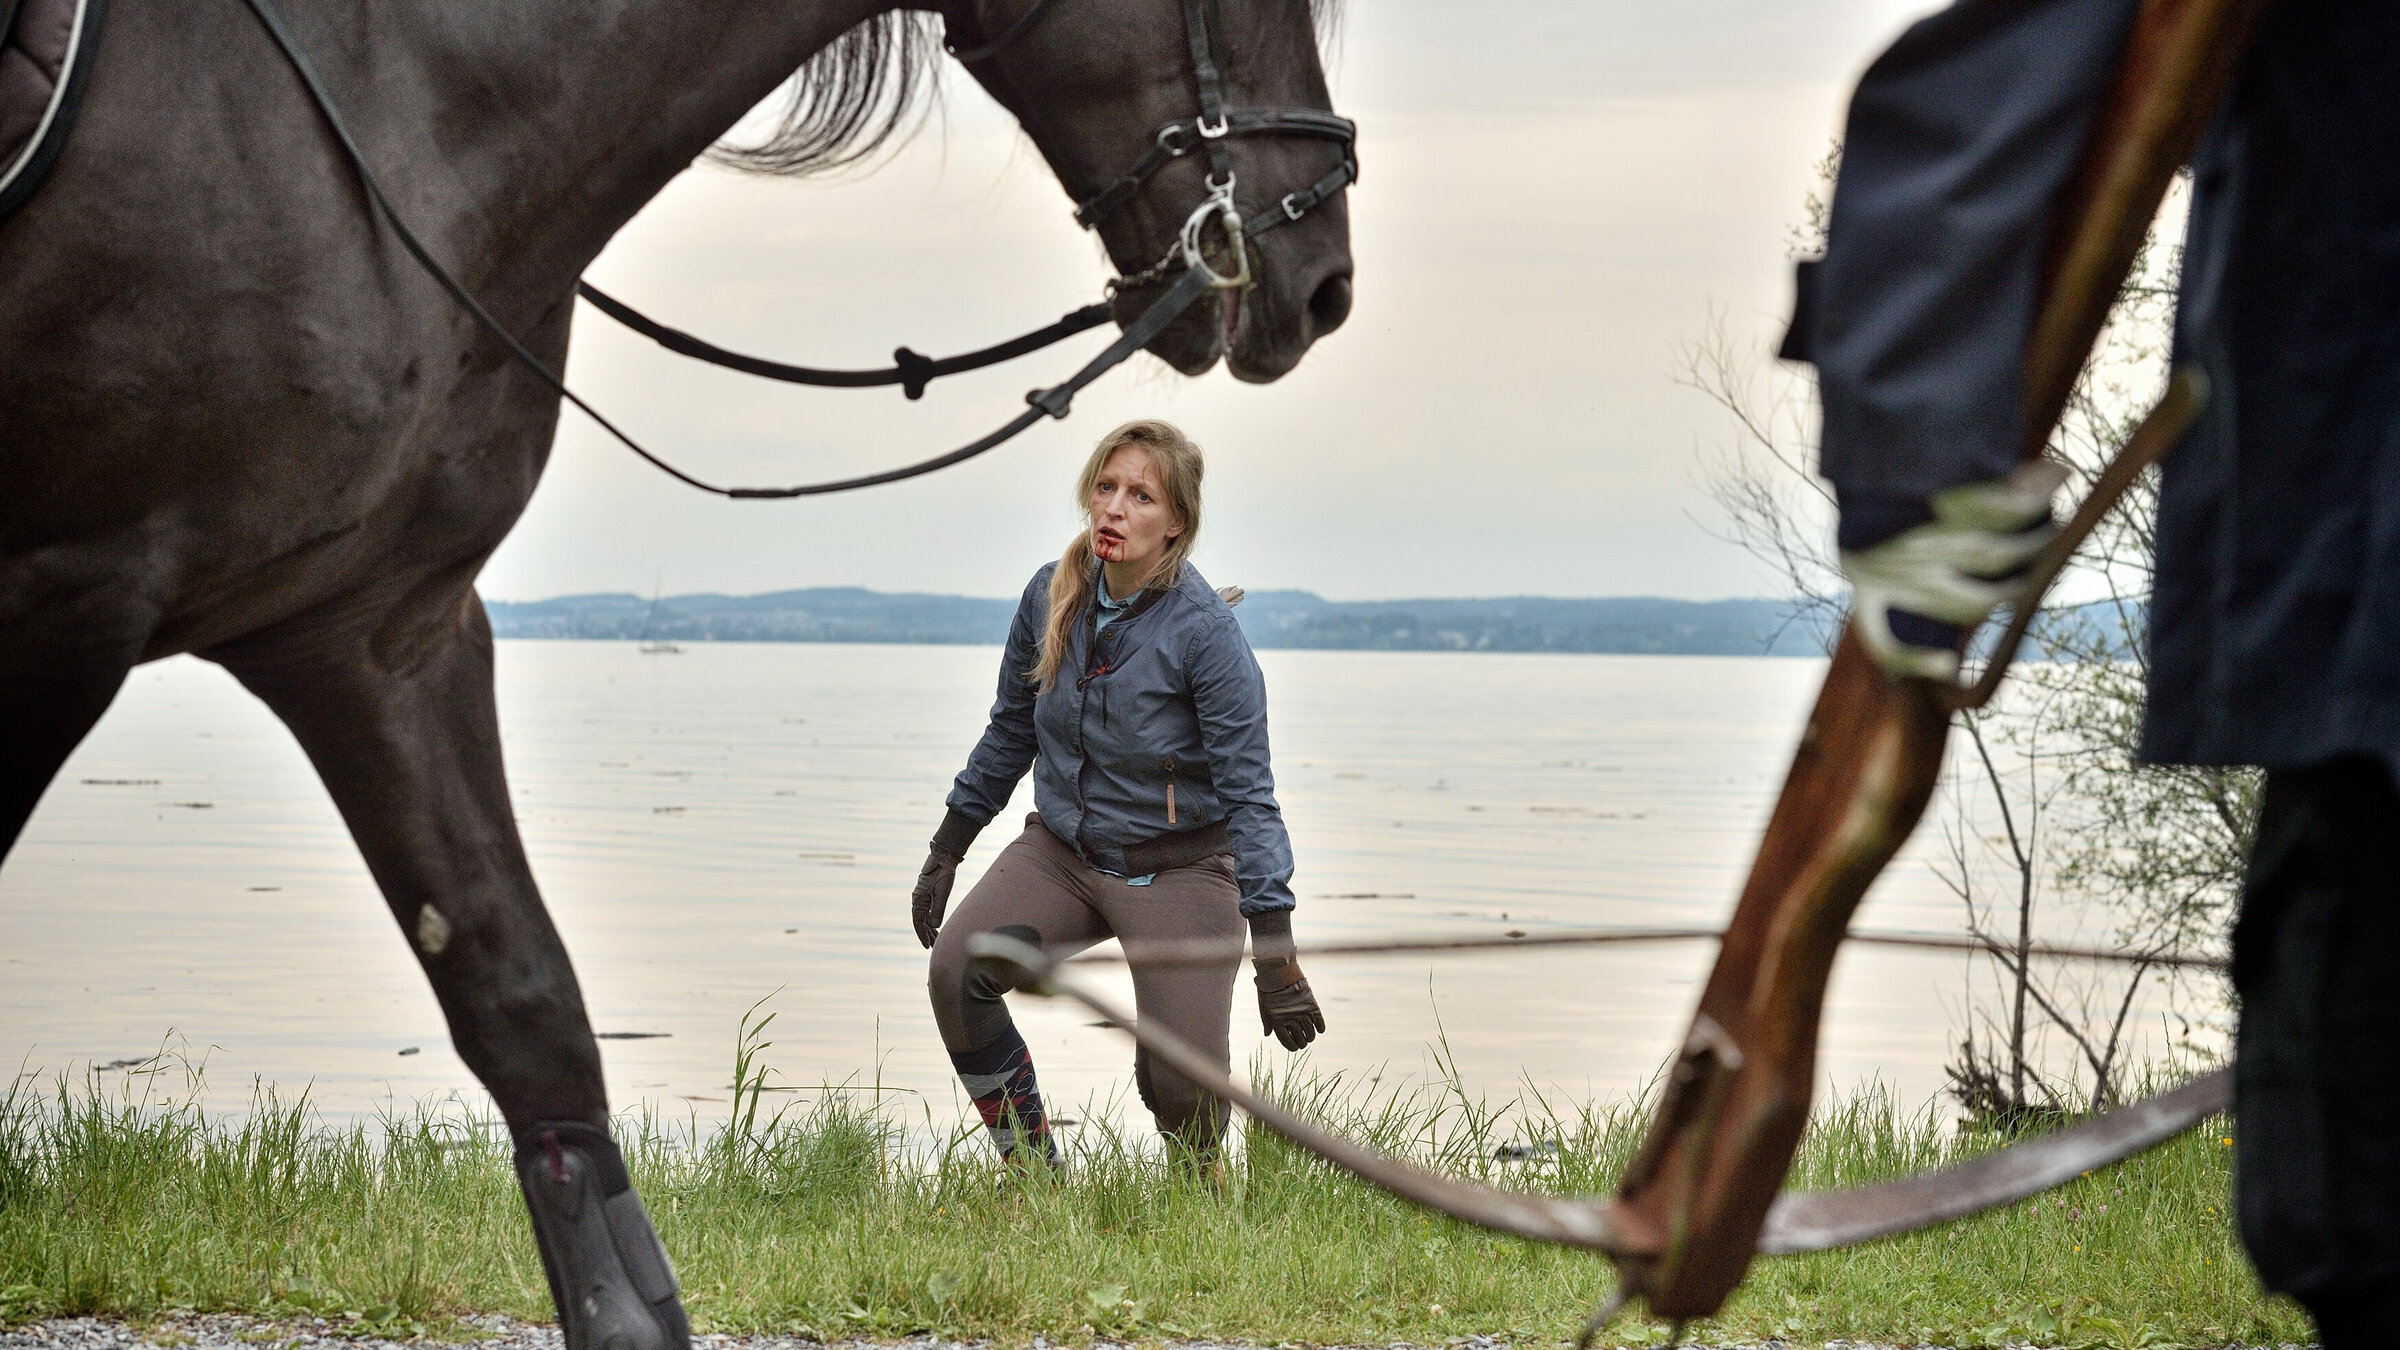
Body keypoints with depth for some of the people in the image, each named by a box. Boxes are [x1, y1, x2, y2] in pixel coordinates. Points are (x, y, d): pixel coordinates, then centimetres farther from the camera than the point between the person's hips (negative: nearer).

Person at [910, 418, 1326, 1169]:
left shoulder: (1204, 629, -19)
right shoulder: (1052, 596, -3)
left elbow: (1248, 790, -19)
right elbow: (1010, 733, 13)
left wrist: (1274, 951, -25)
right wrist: (946, 851, 15)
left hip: (1176, 872, -4)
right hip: (1061, 852, 4)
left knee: (1180, 1087, -15)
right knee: (955, 970, -22)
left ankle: (1201, 1184, 24)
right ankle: (1032, 1168, -3)